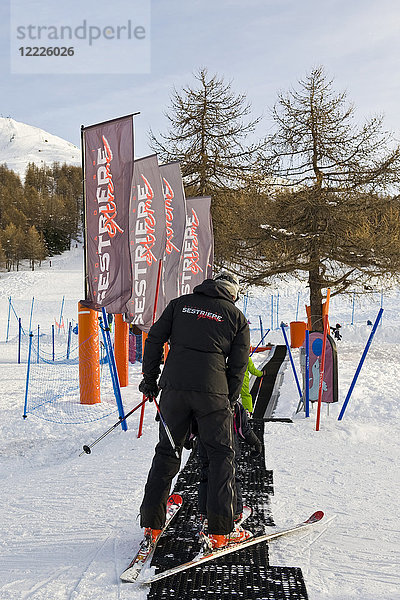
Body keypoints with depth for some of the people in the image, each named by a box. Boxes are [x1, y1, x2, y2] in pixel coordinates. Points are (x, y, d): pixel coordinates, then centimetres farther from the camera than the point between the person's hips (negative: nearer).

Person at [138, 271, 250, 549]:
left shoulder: (180, 304, 14)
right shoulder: (237, 317, 9)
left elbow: (154, 339, 8)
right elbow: (238, 365, 5)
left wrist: (150, 378, 13)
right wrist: (230, 401, 13)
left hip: (174, 387, 3)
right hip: (212, 391, -2)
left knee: (167, 452, 14)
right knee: (222, 455, 8)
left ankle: (152, 522, 16)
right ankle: (221, 529, 6)